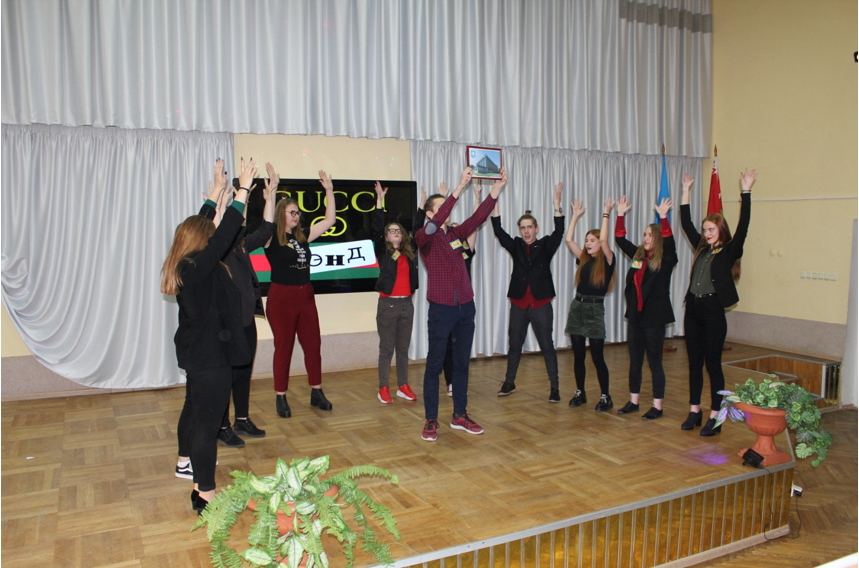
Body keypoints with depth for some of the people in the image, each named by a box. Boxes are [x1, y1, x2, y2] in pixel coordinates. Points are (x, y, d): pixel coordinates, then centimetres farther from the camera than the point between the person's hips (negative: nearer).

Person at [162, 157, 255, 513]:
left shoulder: (183, 267, 4)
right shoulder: (198, 267, -23)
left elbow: (202, 225, 14)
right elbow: (225, 235, -25)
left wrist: (218, 188, 20)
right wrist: (243, 190, -21)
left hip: (195, 352, 11)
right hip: (210, 356, -11)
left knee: (194, 409, 27)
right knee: (208, 422, -6)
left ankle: (187, 461, 47)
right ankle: (206, 495, -1)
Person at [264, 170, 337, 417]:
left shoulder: (302, 236, 7)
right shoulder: (271, 238, -7)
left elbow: (329, 221, 8)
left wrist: (329, 192, 2)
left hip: (306, 296, 5)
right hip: (281, 297, -5)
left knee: (313, 345, 9)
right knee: (283, 347, 3)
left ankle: (316, 392, 21)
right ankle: (280, 397, 15)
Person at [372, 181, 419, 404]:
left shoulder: (409, 252, 9)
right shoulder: (383, 252, -2)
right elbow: (376, 229, -13)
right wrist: (380, 200, -16)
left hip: (407, 303, 4)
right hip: (388, 304, -4)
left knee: (403, 348, 11)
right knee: (386, 348, 2)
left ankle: (403, 386, 20)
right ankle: (383, 388, 10)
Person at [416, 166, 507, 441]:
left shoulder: (455, 233, 12)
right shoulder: (424, 237, -5)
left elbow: (478, 217, 2)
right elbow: (435, 224, -24)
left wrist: (497, 188, -8)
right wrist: (460, 187, -29)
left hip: (465, 307, 6)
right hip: (441, 308, -6)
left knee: (462, 363, 12)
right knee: (434, 364, 1)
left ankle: (460, 416, 22)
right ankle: (431, 420, 9)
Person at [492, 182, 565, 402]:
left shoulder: (545, 246, 0)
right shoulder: (516, 246, 6)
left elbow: (558, 231, -15)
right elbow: (499, 232, -5)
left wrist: (557, 203, -26)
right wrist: (494, 202, -15)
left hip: (541, 305, -3)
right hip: (518, 304, 3)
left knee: (547, 346, 2)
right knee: (514, 345, 12)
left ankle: (554, 387, 9)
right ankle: (509, 382, 25)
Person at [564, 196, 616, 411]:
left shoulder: (607, 261, -4)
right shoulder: (583, 259, 9)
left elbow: (604, 239, -19)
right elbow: (568, 240, 3)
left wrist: (606, 215, -13)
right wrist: (576, 216, 6)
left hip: (595, 309, -5)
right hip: (577, 307, 5)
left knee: (597, 357, -1)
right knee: (578, 355, 10)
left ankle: (605, 397, 10)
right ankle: (580, 393, 22)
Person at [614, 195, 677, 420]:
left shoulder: (665, 260, -7)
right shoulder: (638, 255, 8)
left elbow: (669, 241, -24)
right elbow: (620, 239, 14)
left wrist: (663, 217, -33)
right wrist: (620, 215, 6)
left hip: (654, 318, -6)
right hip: (635, 317, 6)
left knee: (654, 363, 2)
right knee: (634, 361, 13)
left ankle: (657, 406, 13)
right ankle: (633, 401, 25)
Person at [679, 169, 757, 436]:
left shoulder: (729, 251, -2)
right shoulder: (701, 248, 12)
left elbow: (743, 226, -14)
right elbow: (686, 223, 17)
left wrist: (746, 191, -17)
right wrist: (686, 191, 17)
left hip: (713, 311, -6)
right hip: (693, 309, 6)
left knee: (713, 365, 0)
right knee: (694, 363, 11)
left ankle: (715, 417, 8)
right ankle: (694, 411, 20)